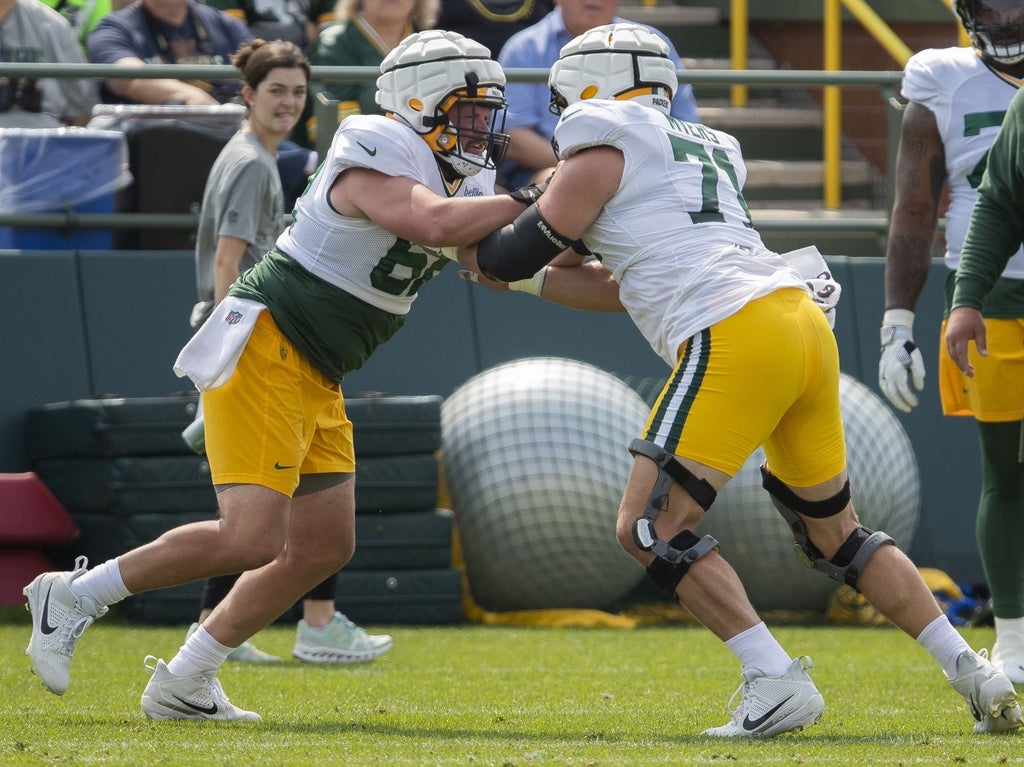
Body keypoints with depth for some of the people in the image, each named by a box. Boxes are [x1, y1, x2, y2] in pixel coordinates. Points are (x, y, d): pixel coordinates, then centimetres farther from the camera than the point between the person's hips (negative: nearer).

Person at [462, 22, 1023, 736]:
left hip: (737, 338, -9)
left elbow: (515, 255, 7)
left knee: (650, 529, -5)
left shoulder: (604, 143, 5)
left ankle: (777, 683, -16)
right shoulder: (706, 150, 29)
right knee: (834, 532, 21)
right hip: (806, 324, 9)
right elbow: (626, 289, 33)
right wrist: (532, 279, 36)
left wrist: (462, 242, 27)